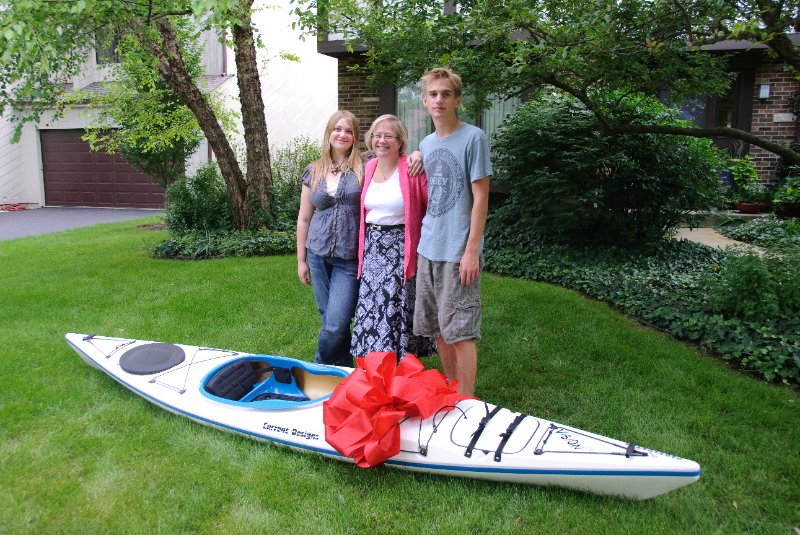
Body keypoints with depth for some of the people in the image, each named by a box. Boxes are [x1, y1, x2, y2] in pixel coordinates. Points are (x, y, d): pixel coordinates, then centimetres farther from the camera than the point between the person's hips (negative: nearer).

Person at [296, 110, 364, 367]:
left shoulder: (364, 168, -1)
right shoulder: (313, 172, 8)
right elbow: (304, 219, 13)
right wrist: (301, 259, 12)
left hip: (350, 259, -4)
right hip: (319, 255, 4)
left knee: (335, 324, -7)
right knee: (328, 318, 12)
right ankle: (344, 370, 31)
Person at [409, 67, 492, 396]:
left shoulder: (473, 138, -6)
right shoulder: (426, 144, 14)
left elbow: (480, 197, -10)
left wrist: (472, 250, -15)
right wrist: (417, 243, 14)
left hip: (458, 251, -7)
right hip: (428, 248, 7)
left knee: (460, 330, -3)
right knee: (439, 329, 13)